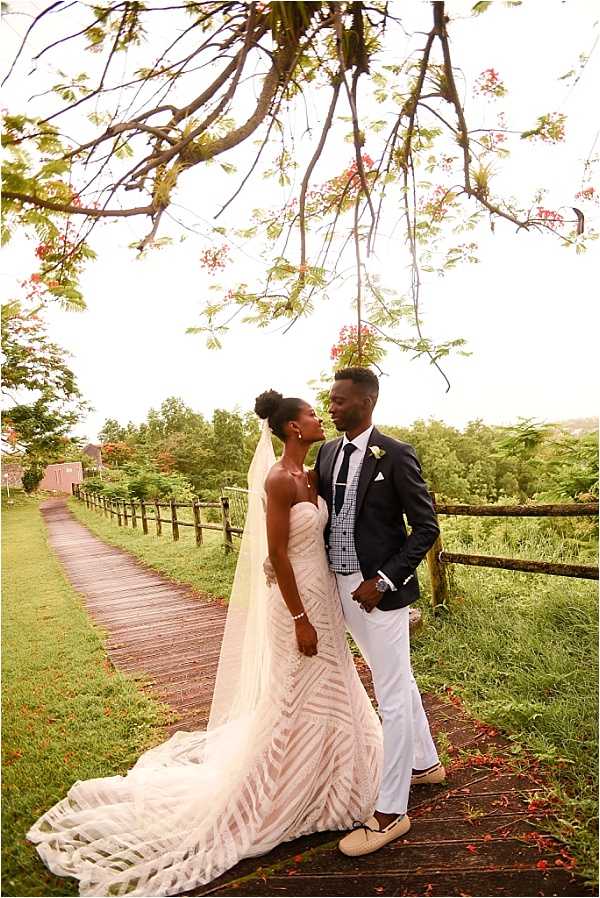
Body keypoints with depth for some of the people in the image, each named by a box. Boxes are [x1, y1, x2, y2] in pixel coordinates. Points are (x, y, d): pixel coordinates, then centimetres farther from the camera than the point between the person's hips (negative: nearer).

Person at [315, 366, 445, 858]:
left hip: (379, 591, -7)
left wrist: (382, 581, -17)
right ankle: (425, 763, 45)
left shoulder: (396, 455, -13)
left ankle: (390, 812, 21)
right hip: (340, 587, 7)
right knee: (399, 682, 23)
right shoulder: (327, 452, 6)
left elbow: (426, 527, -11)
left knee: (392, 696, 5)